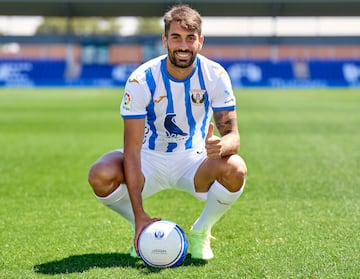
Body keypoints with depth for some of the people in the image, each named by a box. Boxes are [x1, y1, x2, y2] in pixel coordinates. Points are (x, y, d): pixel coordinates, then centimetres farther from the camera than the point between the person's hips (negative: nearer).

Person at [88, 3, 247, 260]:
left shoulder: (215, 76, -15)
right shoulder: (142, 80, -21)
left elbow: (233, 134, -14)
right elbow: (132, 149, -23)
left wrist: (221, 145, -44)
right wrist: (140, 216, -31)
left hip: (193, 160, 1)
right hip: (150, 159, -1)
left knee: (236, 169, -32)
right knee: (101, 175, -30)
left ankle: (201, 232, -1)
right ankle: (142, 228, 2)